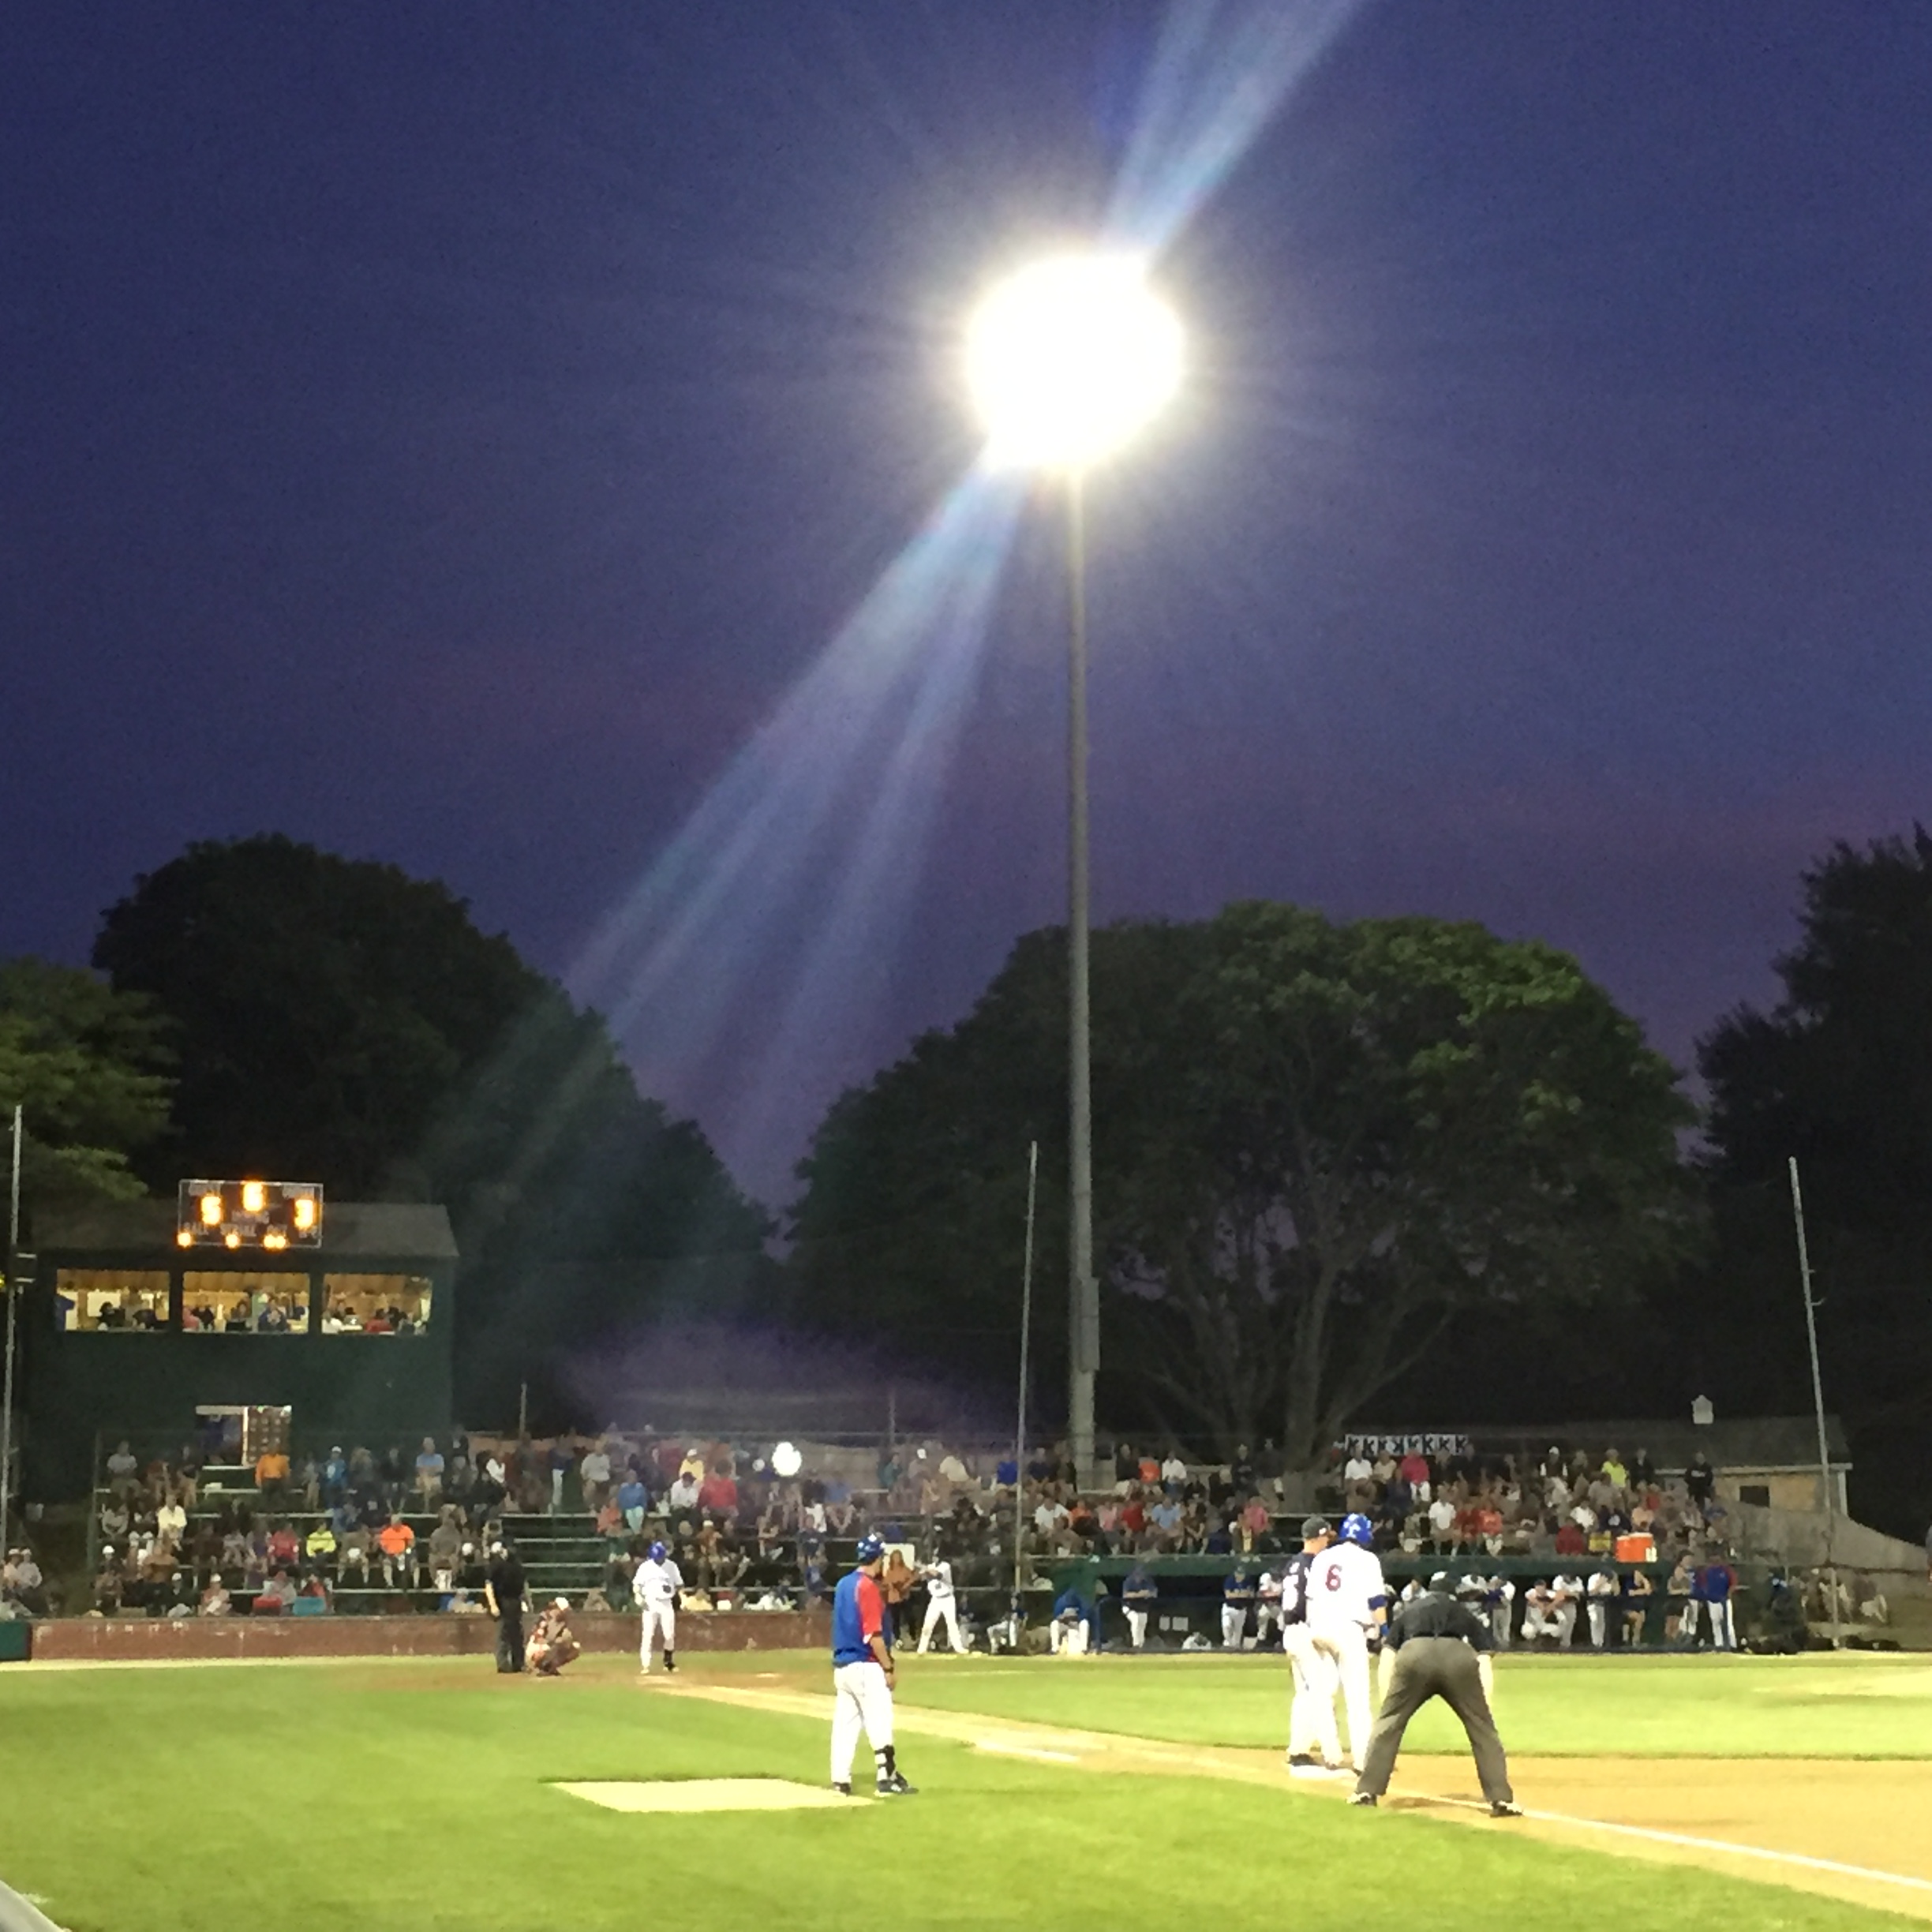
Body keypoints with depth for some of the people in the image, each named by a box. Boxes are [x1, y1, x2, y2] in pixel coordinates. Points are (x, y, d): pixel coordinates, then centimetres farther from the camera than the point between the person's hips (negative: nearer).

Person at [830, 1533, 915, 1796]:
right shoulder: (869, 1587, -14)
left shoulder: (843, 1584, 12)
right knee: (879, 1724, -3)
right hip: (866, 1666, -9)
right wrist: (888, 1668, -13)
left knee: (845, 1724, 8)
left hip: (841, 1665, 9)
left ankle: (841, 1781, 8)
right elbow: (873, 1634, -18)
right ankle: (887, 1779, 0)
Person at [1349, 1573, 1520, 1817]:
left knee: (1388, 1722, 15)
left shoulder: (1409, 1610, 37)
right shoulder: (1466, 1613, 36)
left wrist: (1385, 1701, 24)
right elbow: (1484, 1659, 22)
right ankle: (1501, 1799, 7)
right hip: (1459, 1658, 0)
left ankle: (1366, 1791, 10)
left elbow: (1388, 1654, 25)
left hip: (1414, 1654, 0)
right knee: (1482, 1728, 13)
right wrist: (1486, 1705, 22)